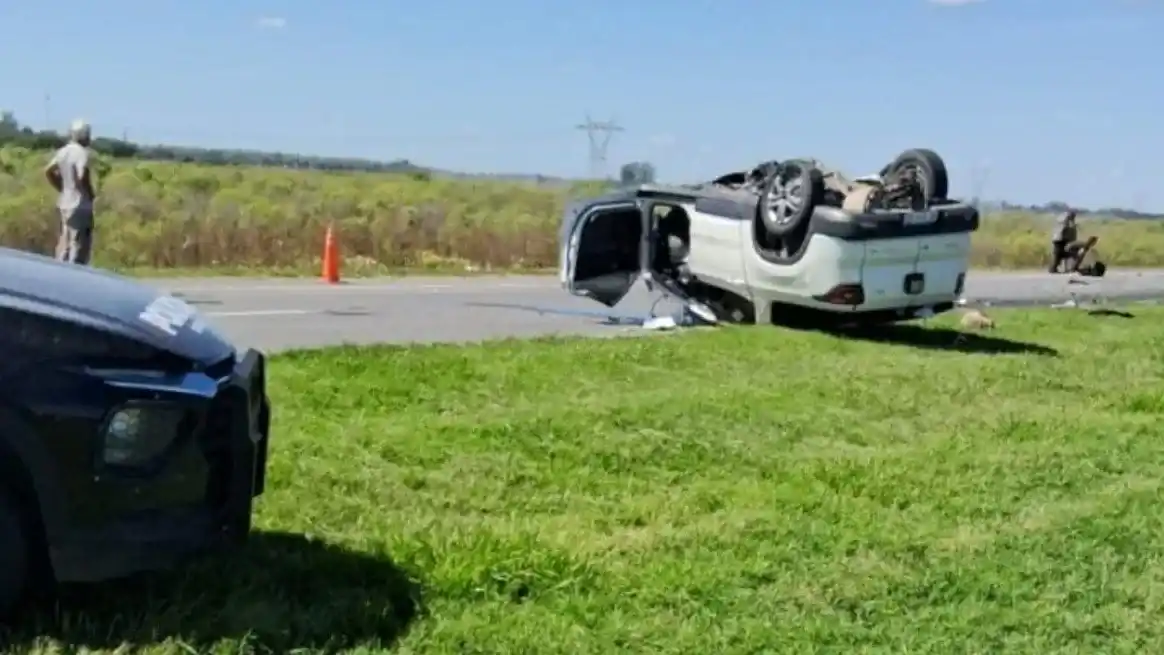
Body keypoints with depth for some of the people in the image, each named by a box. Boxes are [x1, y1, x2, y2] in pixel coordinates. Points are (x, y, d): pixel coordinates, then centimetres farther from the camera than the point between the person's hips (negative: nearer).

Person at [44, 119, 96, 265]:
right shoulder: (82, 153, -15)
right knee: (78, 246, -3)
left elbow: (48, 172, 15)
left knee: (64, 244, 15)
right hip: (80, 204, -8)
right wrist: (91, 195, -10)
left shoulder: (63, 151, 9)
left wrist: (61, 189, 16)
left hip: (65, 203, 8)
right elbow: (82, 177, -25)